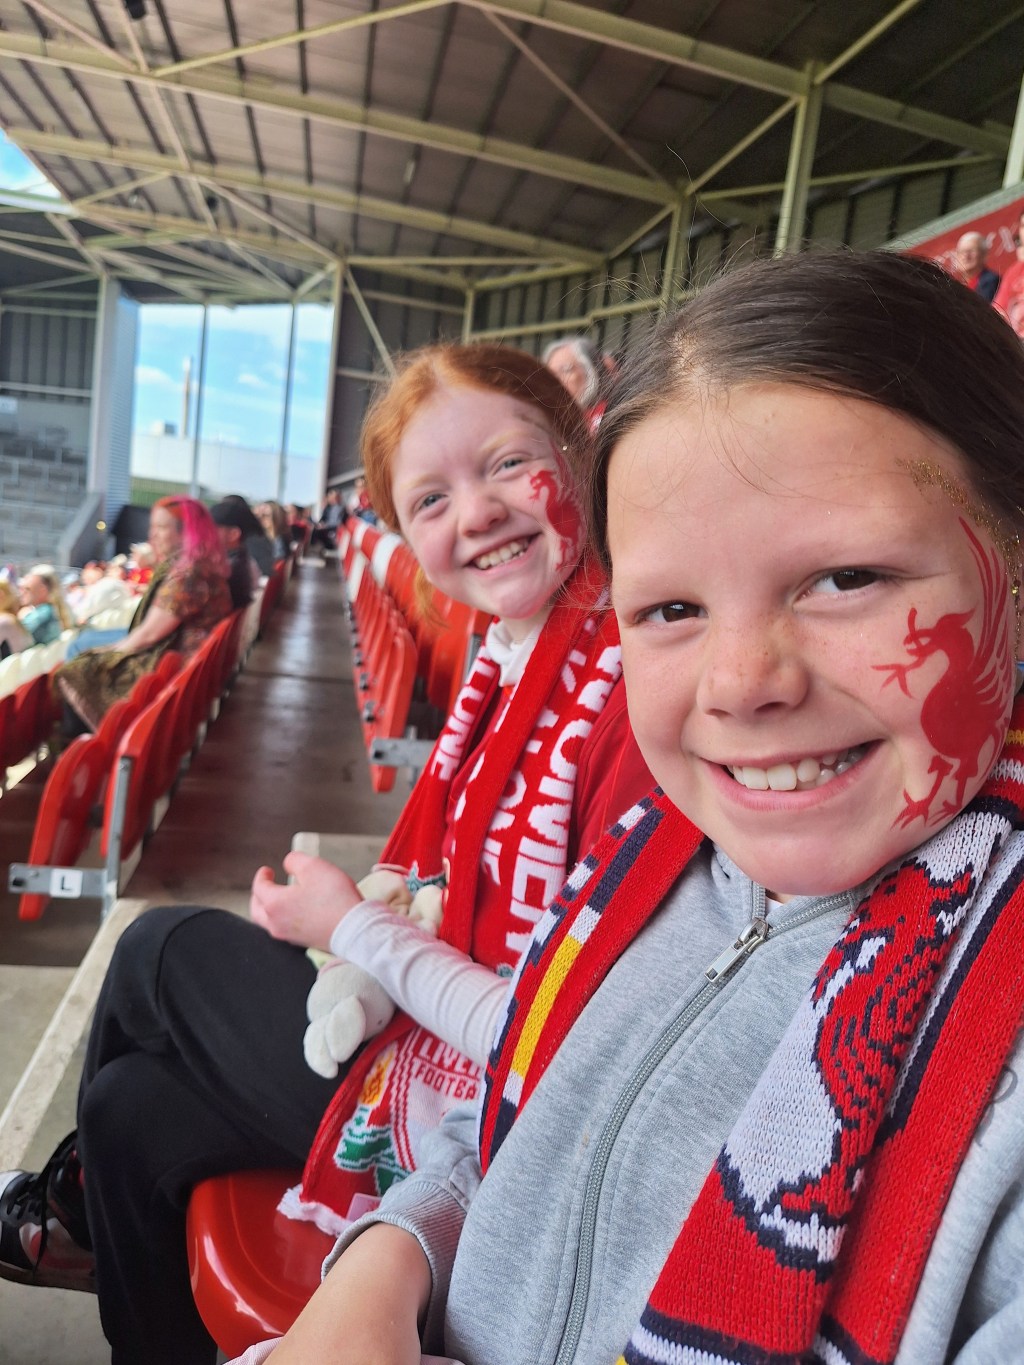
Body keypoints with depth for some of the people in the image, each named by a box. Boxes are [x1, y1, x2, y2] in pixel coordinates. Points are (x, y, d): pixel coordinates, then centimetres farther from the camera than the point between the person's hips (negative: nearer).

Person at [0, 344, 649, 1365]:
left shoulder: (630, 685, -28)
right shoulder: (511, 650, 1)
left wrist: (357, 929, -15)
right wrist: (372, 916, -6)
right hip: (433, 1031, 7)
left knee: (161, 946, 6)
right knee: (132, 1107, 15)